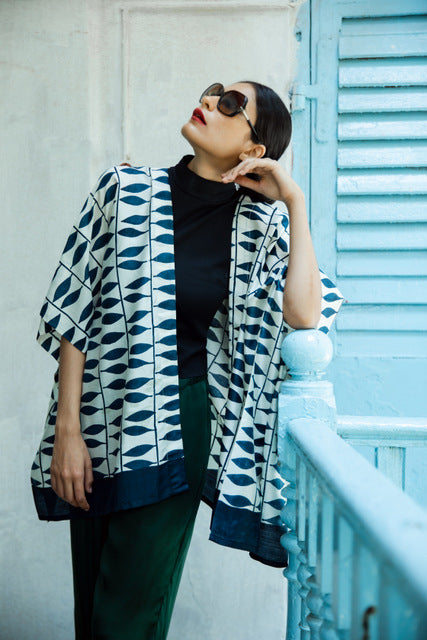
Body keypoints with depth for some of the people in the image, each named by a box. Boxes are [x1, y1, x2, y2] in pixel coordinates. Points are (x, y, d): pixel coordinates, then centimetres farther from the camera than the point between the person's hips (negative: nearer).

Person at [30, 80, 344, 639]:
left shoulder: (262, 223, 0)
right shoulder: (126, 188, -1)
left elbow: (304, 313, -18)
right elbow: (74, 312, -3)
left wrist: (295, 202, -13)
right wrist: (67, 432, -7)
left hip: (180, 426, -1)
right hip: (101, 419, 1)